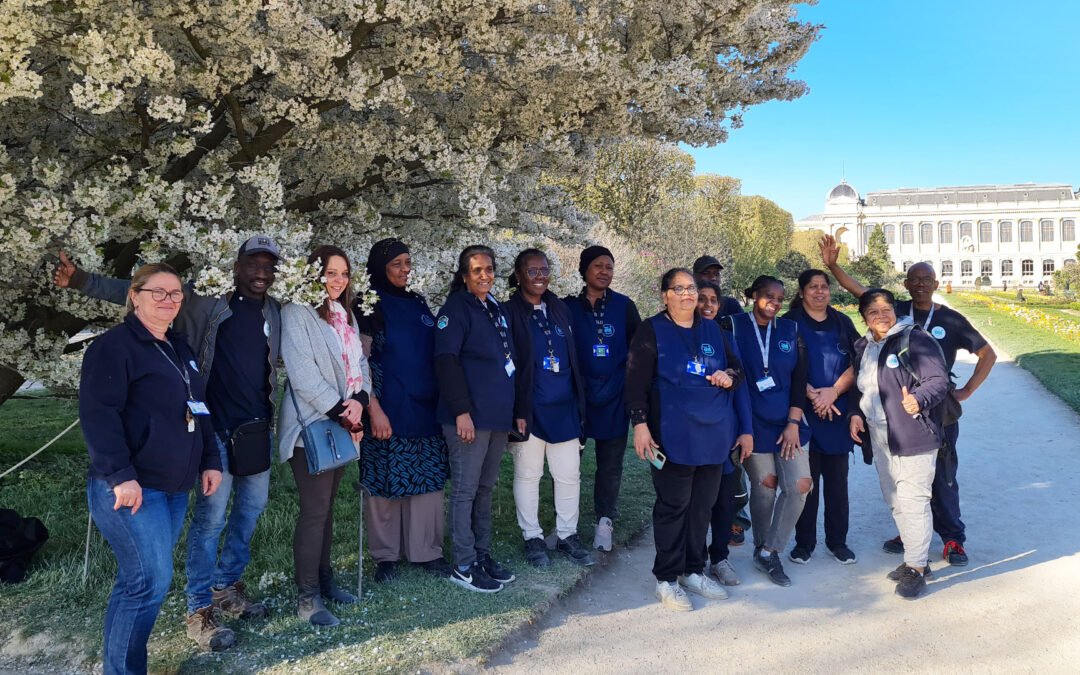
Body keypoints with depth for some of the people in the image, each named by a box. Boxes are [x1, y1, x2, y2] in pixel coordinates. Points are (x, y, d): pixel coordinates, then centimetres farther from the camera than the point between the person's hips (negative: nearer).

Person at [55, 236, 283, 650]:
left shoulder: (275, 313, 8)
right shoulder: (206, 302, -5)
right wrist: (80, 281, -13)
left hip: (258, 428, 6)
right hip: (217, 428, -5)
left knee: (251, 508, 14)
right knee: (211, 517, -2)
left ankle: (226, 588, 33)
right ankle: (199, 610, 12)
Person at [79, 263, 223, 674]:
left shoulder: (179, 349, 17)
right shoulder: (115, 346, -8)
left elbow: (198, 411, 23)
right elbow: (97, 413, -16)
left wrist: (210, 460, 15)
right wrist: (120, 475, -22)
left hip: (175, 488, 8)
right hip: (130, 488, -8)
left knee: (146, 579, 12)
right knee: (150, 579, -10)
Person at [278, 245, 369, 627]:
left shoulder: (345, 315, 16)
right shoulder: (297, 313, -9)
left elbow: (360, 362, 12)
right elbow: (303, 373, -17)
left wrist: (360, 400, -8)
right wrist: (342, 414, -16)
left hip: (342, 424, 7)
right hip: (312, 425, -7)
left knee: (326, 506, 14)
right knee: (315, 510, -5)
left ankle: (323, 579, 25)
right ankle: (307, 598, 3)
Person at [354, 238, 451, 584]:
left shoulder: (418, 303, 13)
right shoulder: (368, 306, -4)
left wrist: (443, 401, 14)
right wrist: (374, 410, -16)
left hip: (425, 410, 5)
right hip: (388, 412, -5)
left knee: (428, 481, 7)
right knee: (386, 484, 3)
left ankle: (425, 551, 18)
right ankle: (385, 556, 18)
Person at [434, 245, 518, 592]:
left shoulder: (497, 309, 17)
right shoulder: (456, 308, -6)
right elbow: (446, 361, -14)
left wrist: (512, 408, 18)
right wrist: (462, 411, -20)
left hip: (498, 415, 8)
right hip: (470, 417, -8)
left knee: (485, 488, 14)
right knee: (465, 490, -1)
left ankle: (482, 556, 24)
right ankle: (463, 566, 8)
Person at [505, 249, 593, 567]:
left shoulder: (560, 309, 12)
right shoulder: (510, 312, -3)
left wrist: (578, 402, 12)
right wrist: (516, 411, -12)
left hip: (564, 409, 4)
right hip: (529, 409, -4)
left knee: (569, 474, 7)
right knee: (528, 474, 6)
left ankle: (567, 535, 22)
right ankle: (532, 538, 21)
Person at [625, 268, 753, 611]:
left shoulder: (713, 331, 15)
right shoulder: (651, 330, 0)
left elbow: (738, 367, 22)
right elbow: (636, 380, -5)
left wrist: (730, 375, -1)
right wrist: (640, 422, -14)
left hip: (714, 434, 5)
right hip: (674, 437, -5)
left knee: (703, 505, 12)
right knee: (673, 506, -1)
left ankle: (693, 570, 26)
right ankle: (667, 579, 11)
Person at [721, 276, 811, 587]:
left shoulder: (791, 330, 7)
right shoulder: (734, 325, -1)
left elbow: (800, 379, 4)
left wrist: (794, 423, -3)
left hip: (788, 421, 3)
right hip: (754, 421, -3)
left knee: (800, 485, -5)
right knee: (765, 484, 1)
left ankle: (768, 552, 9)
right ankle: (762, 548, 24)